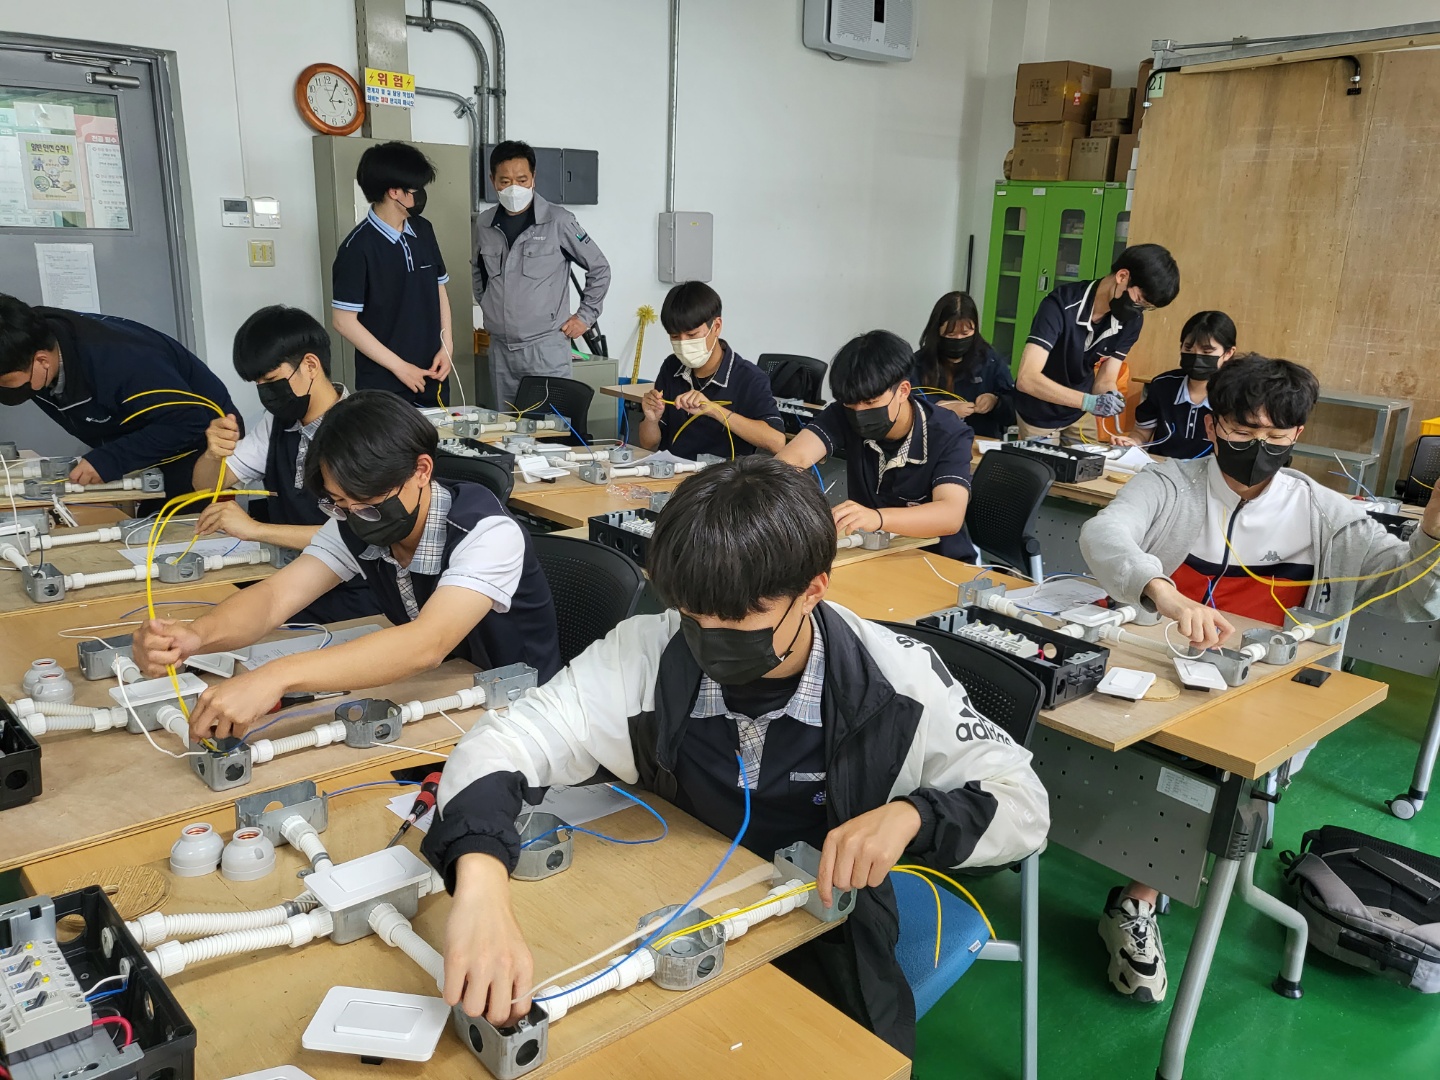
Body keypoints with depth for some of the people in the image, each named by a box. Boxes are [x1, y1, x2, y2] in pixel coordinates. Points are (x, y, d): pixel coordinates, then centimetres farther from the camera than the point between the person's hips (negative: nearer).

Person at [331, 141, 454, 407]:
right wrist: (399, 366, -14)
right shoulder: (358, 247, -14)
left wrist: (446, 346, 1)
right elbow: (343, 321, -13)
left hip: (431, 378, 6)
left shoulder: (424, 230, 4)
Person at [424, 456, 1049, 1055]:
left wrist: (910, 815, -29)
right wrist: (480, 888, -39)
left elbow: (1026, 804, -9)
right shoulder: (647, 654, -18)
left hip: (827, 957, -1)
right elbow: (500, 745, -19)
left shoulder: (891, 684, -19)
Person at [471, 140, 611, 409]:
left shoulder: (558, 221, -6)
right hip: (500, 348, 5)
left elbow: (599, 269, 2)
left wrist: (586, 316, 1)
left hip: (546, 347, -4)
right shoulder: (484, 224, 7)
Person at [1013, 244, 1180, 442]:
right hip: (1039, 414, -5)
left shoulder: (1131, 320, -13)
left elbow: (1105, 381, -9)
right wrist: (1088, 401, -45)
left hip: (1080, 413, 5)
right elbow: (1027, 379, -38)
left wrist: (1109, 399, -32)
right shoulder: (1061, 305, -31)